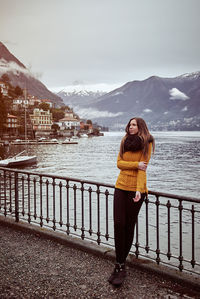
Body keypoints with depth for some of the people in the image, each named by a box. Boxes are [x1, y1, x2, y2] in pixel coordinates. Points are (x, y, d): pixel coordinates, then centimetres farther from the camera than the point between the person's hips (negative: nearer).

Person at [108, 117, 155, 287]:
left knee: (129, 226, 3)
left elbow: (143, 168, -10)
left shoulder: (147, 143, -2)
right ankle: (120, 266, 2)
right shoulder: (125, 142, 12)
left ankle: (120, 265, 15)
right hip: (121, 186, 4)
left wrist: (139, 190, -19)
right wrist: (136, 164, -14)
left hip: (136, 189, -4)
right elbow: (119, 163, 3)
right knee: (118, 224, -5)